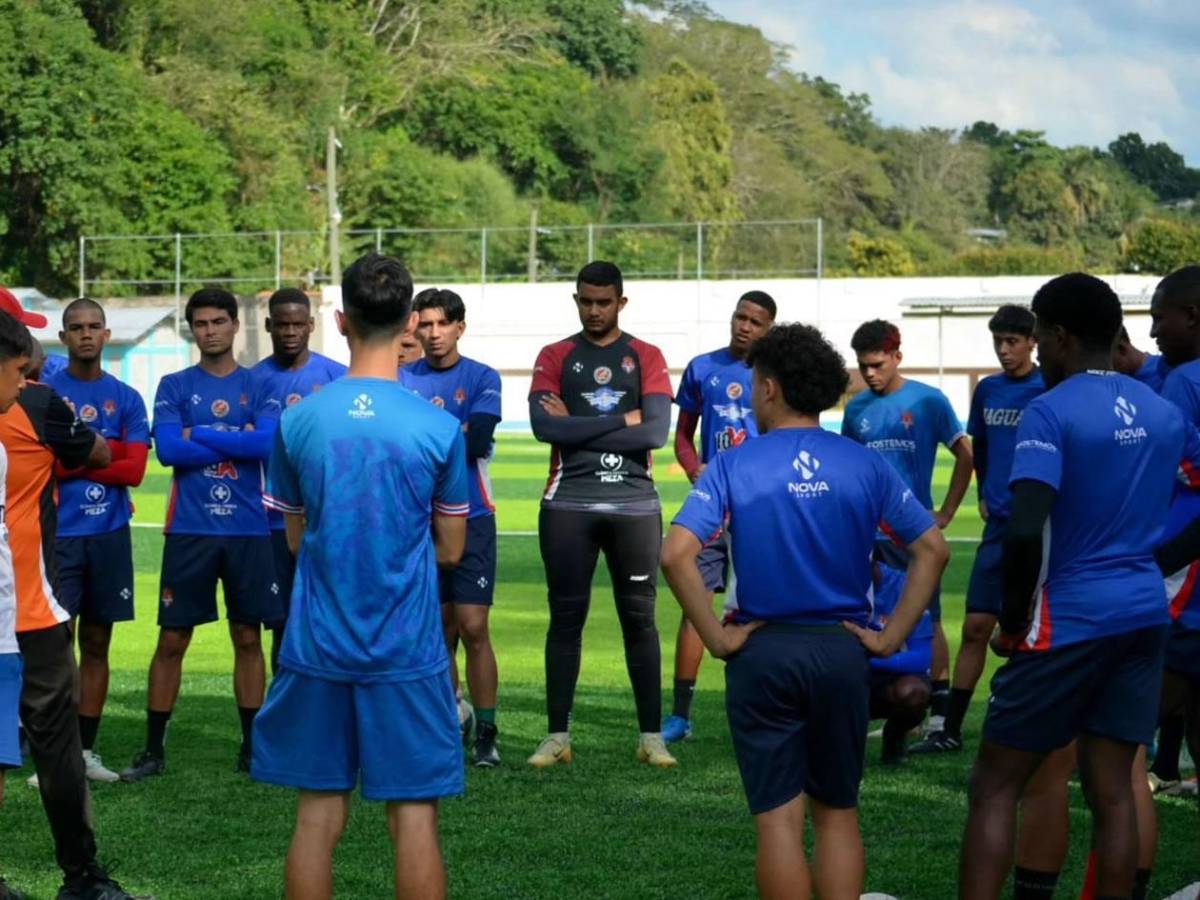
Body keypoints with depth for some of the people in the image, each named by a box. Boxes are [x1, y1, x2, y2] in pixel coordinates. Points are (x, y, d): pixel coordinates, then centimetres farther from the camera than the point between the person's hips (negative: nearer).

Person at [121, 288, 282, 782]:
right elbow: (167, 449, -11)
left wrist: (200, 434, -11)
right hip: (190, 530, 0)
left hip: (249, 530, 1)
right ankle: (154, 749, 8)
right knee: (172, 640, 1)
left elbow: (270, 443, -13)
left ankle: (252, 745, 16)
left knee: (248, 638, 7)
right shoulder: (174, 386, 5)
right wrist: (238, 440, -10)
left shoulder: (258, 387, 5)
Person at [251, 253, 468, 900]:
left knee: (318, 816, 8)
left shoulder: (298, 421, -2)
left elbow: (297, 539, 10)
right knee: (413, 817, 4)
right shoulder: (439, 428, -7)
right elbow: (450, 550, 3)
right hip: (407, 653, -2)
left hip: (318, 649, 2)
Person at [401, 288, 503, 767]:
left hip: (470, 518, -2)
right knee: (440, 630, 7)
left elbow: (477, 442, -13)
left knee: (473, 628, -7)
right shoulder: (401, 379, 8)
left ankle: (486, 734, -2)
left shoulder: (482, 378, 1)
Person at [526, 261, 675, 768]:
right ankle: (557, 736, 8)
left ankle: (651, 735, 8)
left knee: (639, 617, 3)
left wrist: (577, 428, -9)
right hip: (569, 503, 0)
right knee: (565, 616, 2)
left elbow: (656, 431, -9)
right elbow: (544, 425, -9)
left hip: (634, 502, 0)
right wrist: (621, 420, -9)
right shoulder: (555, 358, 7)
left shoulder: (646, 358, 6)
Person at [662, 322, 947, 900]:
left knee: (779, 817, 2)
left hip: (763, 652, -2)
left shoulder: (734, 465, -6)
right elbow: (932, 550, 0)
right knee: (838, 811, 14)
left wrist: (717, 638, -9)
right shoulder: (865, 466, 2)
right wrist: (890, 636, 2)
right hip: (842, 651, 2)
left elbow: (677, 554, -17)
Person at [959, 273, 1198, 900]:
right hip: (1145, 613, 6)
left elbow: (1025, 532, -22)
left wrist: (1012, 623, -11)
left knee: (994, 786, 2)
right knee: (1112, 791, 7)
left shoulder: (1050, 411, -13)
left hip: (1070, 619, -6)